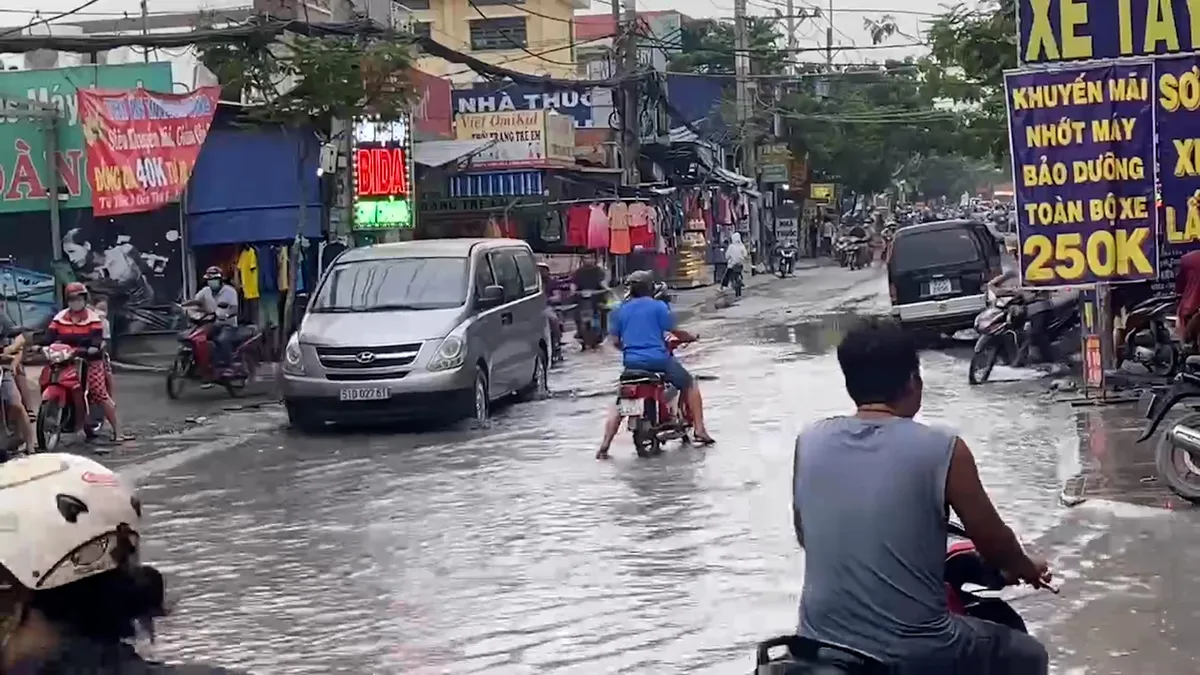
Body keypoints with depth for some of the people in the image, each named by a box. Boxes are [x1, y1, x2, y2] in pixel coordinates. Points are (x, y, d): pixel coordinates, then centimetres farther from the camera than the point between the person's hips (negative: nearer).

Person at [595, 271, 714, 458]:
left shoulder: (620, 310, 10)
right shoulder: (658, 306, -1)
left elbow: (615, 341, 10)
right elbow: (675, 332, -3)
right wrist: (691, 337, 16)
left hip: (631, 363, 3)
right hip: (658, 359, -3)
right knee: (689, 384, 17)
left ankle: (605, 445, -1)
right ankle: (699, 429, 10)